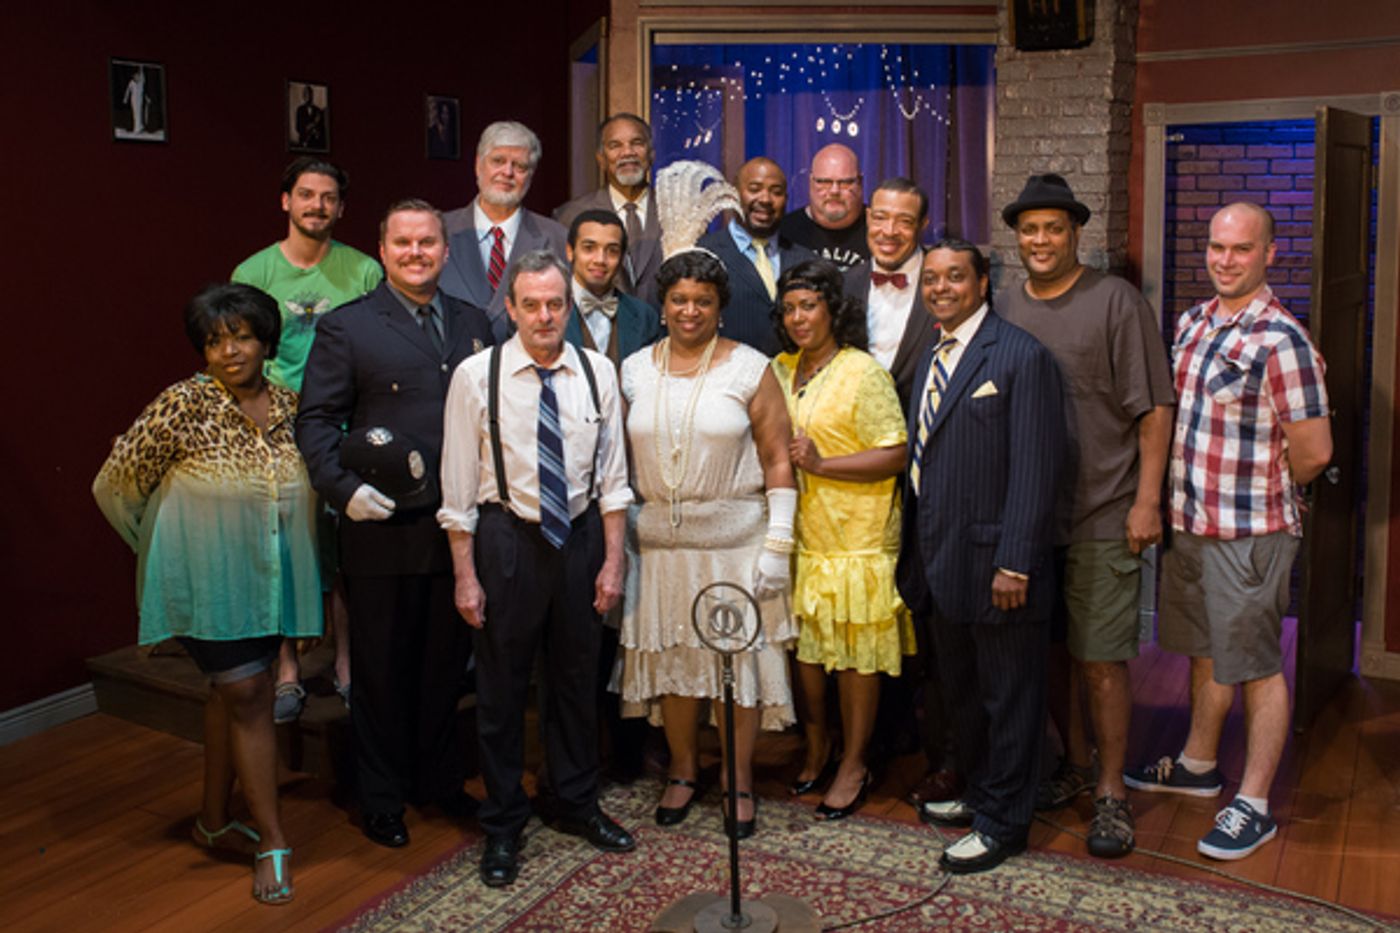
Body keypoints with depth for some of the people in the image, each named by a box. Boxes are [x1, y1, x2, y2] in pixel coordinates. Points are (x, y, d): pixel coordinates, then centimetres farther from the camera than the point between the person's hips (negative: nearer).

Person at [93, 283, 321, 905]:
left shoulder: (290, 405, 0)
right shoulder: (183, 406, -15)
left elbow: (305, 484, 16)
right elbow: (116, 483, -6)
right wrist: (165, 545, 4)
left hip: (268, 575, 5)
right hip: (208, 579, -5)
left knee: (231, 692, 16)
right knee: (247, 694, -6)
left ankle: (215, 820, 31)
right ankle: (273, 840, 4)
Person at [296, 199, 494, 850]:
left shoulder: (473, 324, 10)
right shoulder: (346, 327, -2)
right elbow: (315, 419, -4)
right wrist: (344, 488, -18)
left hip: (458, 527, 4)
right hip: (383, 528, -3)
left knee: (446, 662, 15)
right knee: (382, 668, 9)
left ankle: (440, 780, 33)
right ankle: (381, 797, 25)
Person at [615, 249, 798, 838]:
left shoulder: (750, 369, -3)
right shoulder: (634, 371, 6)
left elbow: (778, 462, -4)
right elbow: (620, 458, 9)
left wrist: (777, 545, -10)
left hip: (736, 539, -3)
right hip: (660, 540, 3)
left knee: (741, 655, 4)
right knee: (671, 655, 11)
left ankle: (741, 781, 20)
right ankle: (684, 771, 29)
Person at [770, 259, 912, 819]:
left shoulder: (863, 371, -8)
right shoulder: (779, 371, 11)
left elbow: (895, 455, -13)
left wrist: (822, 464, -19)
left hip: (855, 538, -5)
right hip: (796, 533, 6)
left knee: (856, 652, 3)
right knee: (804, 645, 10)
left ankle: (854, 765, 17)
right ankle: (815, 749, 29)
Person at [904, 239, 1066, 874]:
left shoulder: (1021, 356, -12)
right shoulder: (931, 358, 14)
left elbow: (1035, 469, -17)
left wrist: (1014, 562, -20)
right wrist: (915, 552, 13)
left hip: (994, 564, -8)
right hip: (939, 561, 8)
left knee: (1009, 698, 7)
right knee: (960, 690, 20)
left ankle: (1003, 821, 20)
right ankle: (978, 792, 38)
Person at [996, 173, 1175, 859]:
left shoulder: (1116, 301, -5)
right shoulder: (1003, 307, 9)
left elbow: (1153, 409, -7)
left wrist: (1147, 501, -11)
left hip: (1102, 515, -4)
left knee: (1100, 657, -2)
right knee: (1051, 647, 14)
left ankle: (1111, 790, 12)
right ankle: (1074, 762, 32)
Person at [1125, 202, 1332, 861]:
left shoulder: (1281, 341, -17)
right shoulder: (1192, 322, 7)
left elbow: (1313, 451, -16)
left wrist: (1259, 498, 0)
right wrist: (1192, 498, 12)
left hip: (1250, 534, -7)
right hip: (1188, 522, 7)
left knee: (1255, 666, 4)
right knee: (1205, 652, 21)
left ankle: (1254, 805, 16)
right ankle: (1198, 764, 39)